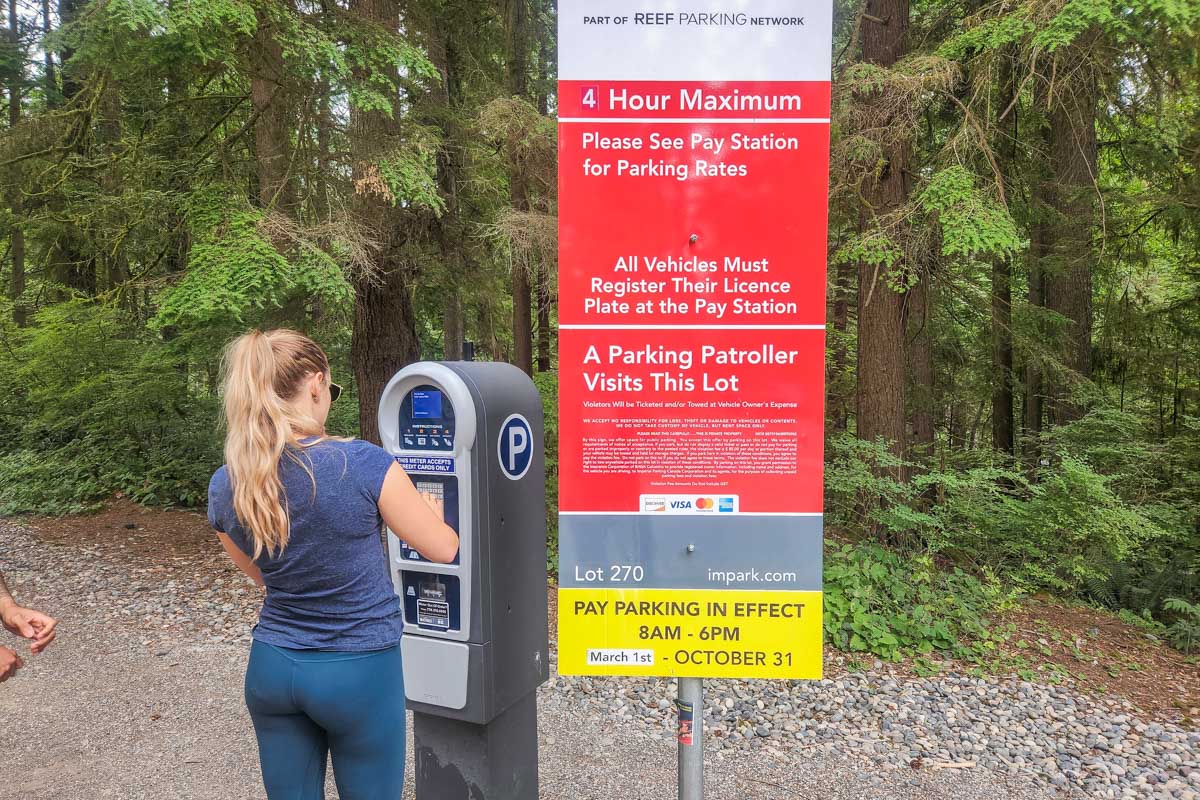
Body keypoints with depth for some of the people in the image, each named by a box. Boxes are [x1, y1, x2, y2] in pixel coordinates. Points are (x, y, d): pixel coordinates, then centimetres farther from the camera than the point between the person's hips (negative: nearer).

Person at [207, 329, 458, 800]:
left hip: (272, 669, 4)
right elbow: (443, 550, -8)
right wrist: (428, 513, 13)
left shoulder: (224, 489, -6)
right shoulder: (364, 464, -21)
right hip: (359, 672, -4)